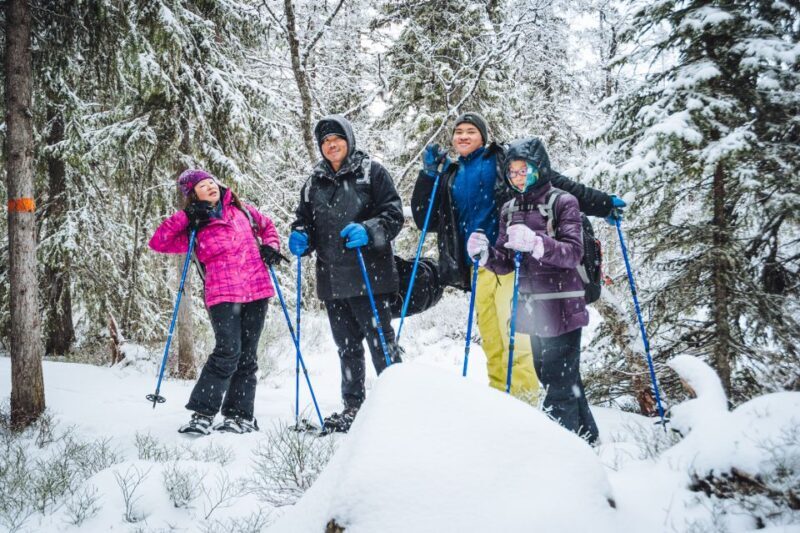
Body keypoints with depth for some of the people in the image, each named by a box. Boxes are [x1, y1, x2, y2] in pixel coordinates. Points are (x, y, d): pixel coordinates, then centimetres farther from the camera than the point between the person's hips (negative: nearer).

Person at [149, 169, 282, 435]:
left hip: (256, 291, 4)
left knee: (247, 355, 6)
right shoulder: (194, 228, 3)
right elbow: (158, 242, -6)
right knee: (228, 351, -19)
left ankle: (240, 415, 14)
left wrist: (271, 246, 9)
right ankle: (203, 414, -12)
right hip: (223, 294, -4)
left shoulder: (241, 210, 13)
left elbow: (267, 225, 28)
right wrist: (185, 217, -12)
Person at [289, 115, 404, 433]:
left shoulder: (372, 172, -1)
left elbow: (394, 215, -6)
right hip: (332, 280, 6)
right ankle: (353, 407, 23)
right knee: (347, 345, 13)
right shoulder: (314, 182, 13)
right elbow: (304, 220, 18)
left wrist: (368, 231, -23)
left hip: (369, 275, -5)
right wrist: (299, 238, -4)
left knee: (380, 341, -5)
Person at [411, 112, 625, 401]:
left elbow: (553, 182, 0)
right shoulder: (449, 176, 19)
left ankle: (526, 397, -12)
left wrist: (603, 204, -5)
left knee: (513, 333, -13)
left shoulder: (502, 160, 5)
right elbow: (425, 220, 16)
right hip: (478, 267, 5)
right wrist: (429, 174, 5)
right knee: (491, 341, 5)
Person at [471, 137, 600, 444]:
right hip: (533, 309, 7)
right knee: (552, 376, 18)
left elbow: (573, 253, -18)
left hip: (563, 308, -7)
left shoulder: (563, 203, -6)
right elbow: (506, 264, 8)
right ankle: (586, 436, 36)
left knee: (560, 383, -7)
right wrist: (485, 254, -14)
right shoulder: (509, 210, 11)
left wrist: (536, 243, -35)